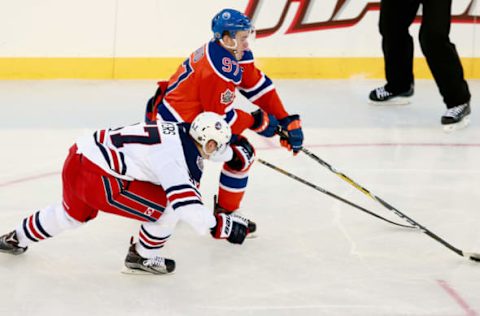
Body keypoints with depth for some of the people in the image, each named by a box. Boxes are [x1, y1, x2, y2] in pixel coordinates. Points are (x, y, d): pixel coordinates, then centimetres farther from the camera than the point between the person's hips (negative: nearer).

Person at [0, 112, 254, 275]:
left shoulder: (179, 133, 6)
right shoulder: (176, 157, -21)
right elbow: (186, 205, -30)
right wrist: (222, 225, -23)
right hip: (94, 177, -9)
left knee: (73, 214, 38)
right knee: (168, 207, -7)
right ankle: (142, 258, 13)